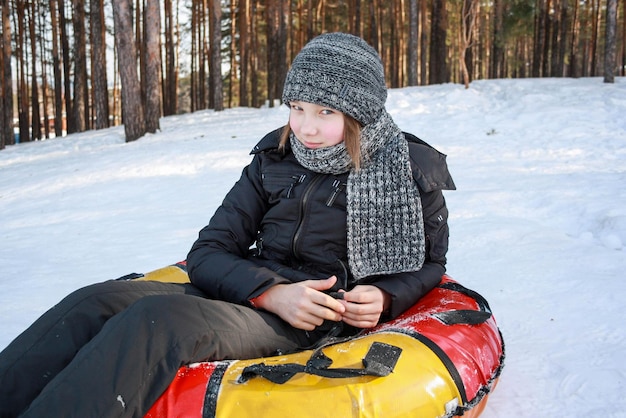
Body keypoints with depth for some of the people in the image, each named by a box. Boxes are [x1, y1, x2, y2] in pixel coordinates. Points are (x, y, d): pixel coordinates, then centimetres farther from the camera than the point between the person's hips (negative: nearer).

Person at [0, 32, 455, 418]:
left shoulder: (411, 170, 1)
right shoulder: (274, 159, 8)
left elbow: (429, 263, 14)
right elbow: (208, 251, 6)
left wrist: (385, 297, -9)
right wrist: (270, 292, -14)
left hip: (317, 324, -4)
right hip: (250, 293, 5)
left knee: (157, 319, -32)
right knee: (94, 303, -20)